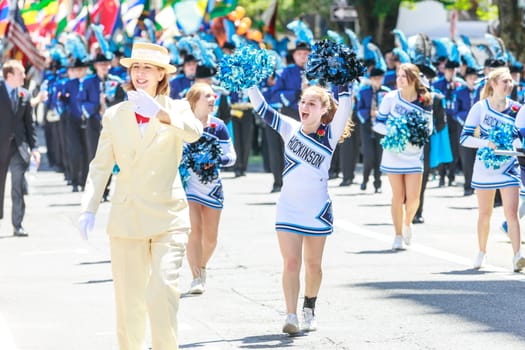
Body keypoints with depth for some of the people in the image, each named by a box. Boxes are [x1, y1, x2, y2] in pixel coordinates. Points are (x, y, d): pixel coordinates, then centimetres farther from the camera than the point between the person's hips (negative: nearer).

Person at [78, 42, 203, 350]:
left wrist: (160, 114, -40)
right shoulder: (115, 115, 10)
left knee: (164, 293, -16)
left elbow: (193, 132, -21)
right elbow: (100, 166, 9)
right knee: (129, 300, 6)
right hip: (127, 218, 3)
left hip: (168, 218, -2)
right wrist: (89, 208, -4)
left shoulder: (176, 108, 2)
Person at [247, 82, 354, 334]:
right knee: (290, 263, -7)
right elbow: (261, 109, -2)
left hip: (318, 210, -1)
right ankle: (291, 317, -9)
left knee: (313, 264, 11)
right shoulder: (290, 128, 1)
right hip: (288, 209, 1)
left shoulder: (330, 135, -6)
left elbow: (344, 110, -22)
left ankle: (309, 310, 30)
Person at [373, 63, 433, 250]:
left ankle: (407, 223, 27)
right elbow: (378, 124, -3)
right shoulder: (390, 98, -8)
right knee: (398, 196, 2)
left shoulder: (425, 102, -6)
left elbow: (428, 129, 1)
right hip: (393, 154, 0)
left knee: (413, 197, -5)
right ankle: (398, 235, 17)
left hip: (414, 154, 0)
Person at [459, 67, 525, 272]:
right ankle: (482, 253, 28)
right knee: (484, 213, 12)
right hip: (485, 166, -1)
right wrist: (487, 143, -22)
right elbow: (465, 138, -8)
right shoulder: (480, 108, -6)